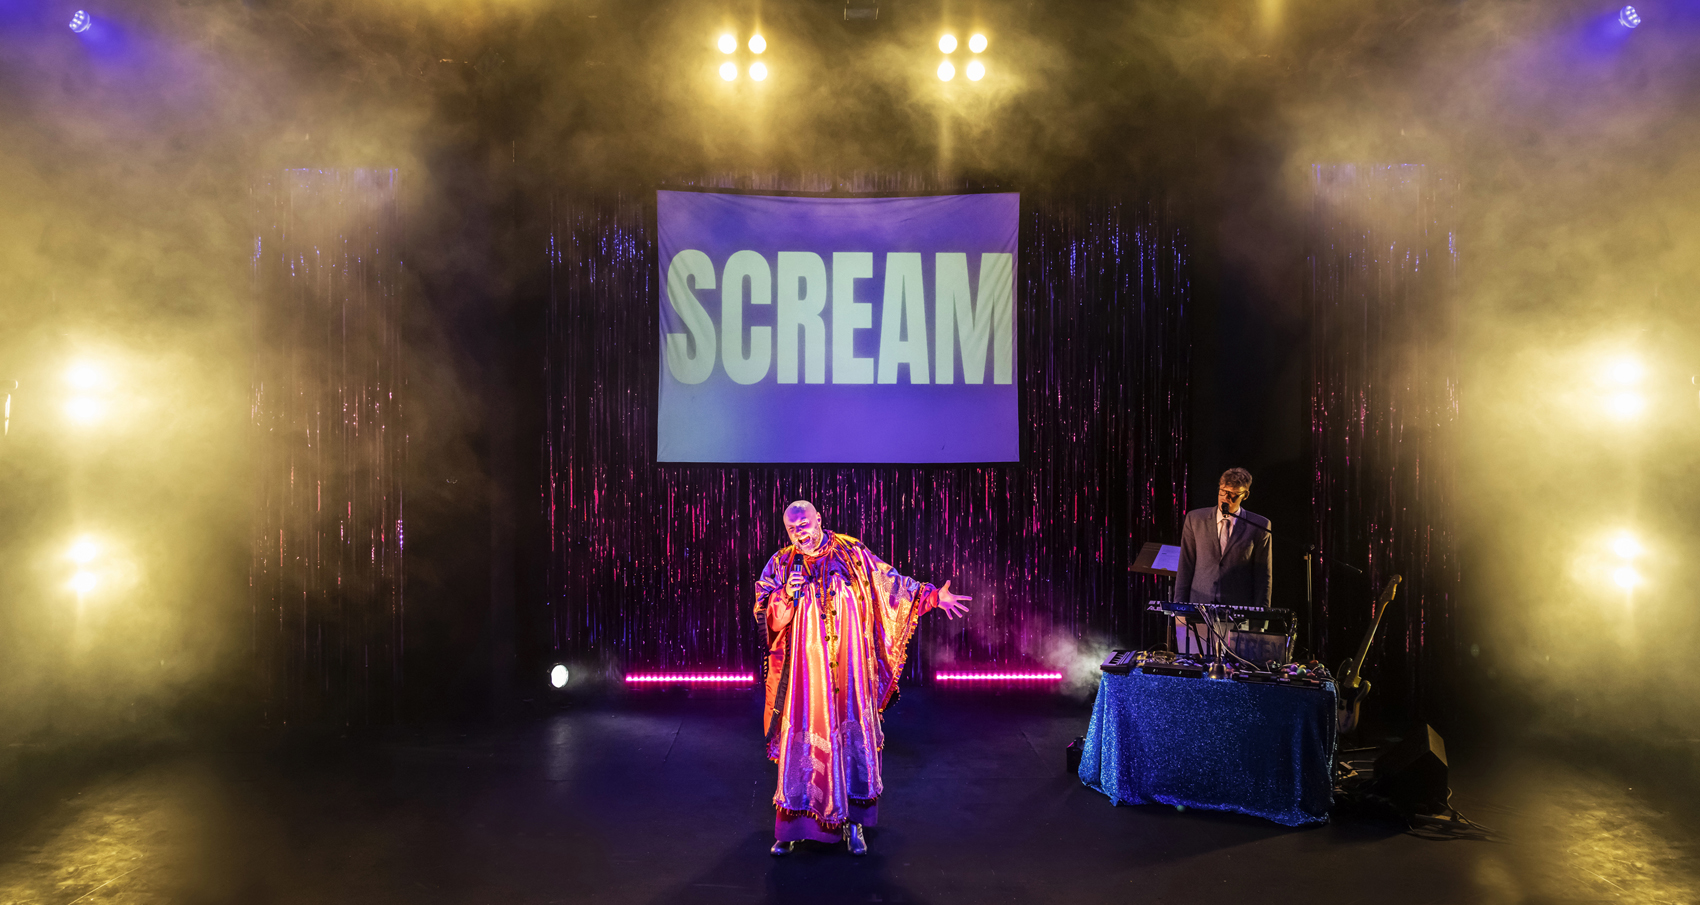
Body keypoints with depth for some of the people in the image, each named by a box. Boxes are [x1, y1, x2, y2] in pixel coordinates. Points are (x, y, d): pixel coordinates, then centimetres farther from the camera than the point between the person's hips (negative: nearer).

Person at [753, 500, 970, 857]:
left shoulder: (851, 553, 1)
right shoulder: (781, 565, 1)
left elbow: (891, 584, 8)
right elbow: (765, 616, -2)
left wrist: (932, 596, 4)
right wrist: (785, 597, -21)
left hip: (849, 669, 1)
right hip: (806, 672, 0)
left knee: (853, 737, 4)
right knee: (802, 740, 1)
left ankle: (852, 821, 18)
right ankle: (792, 827, 14)